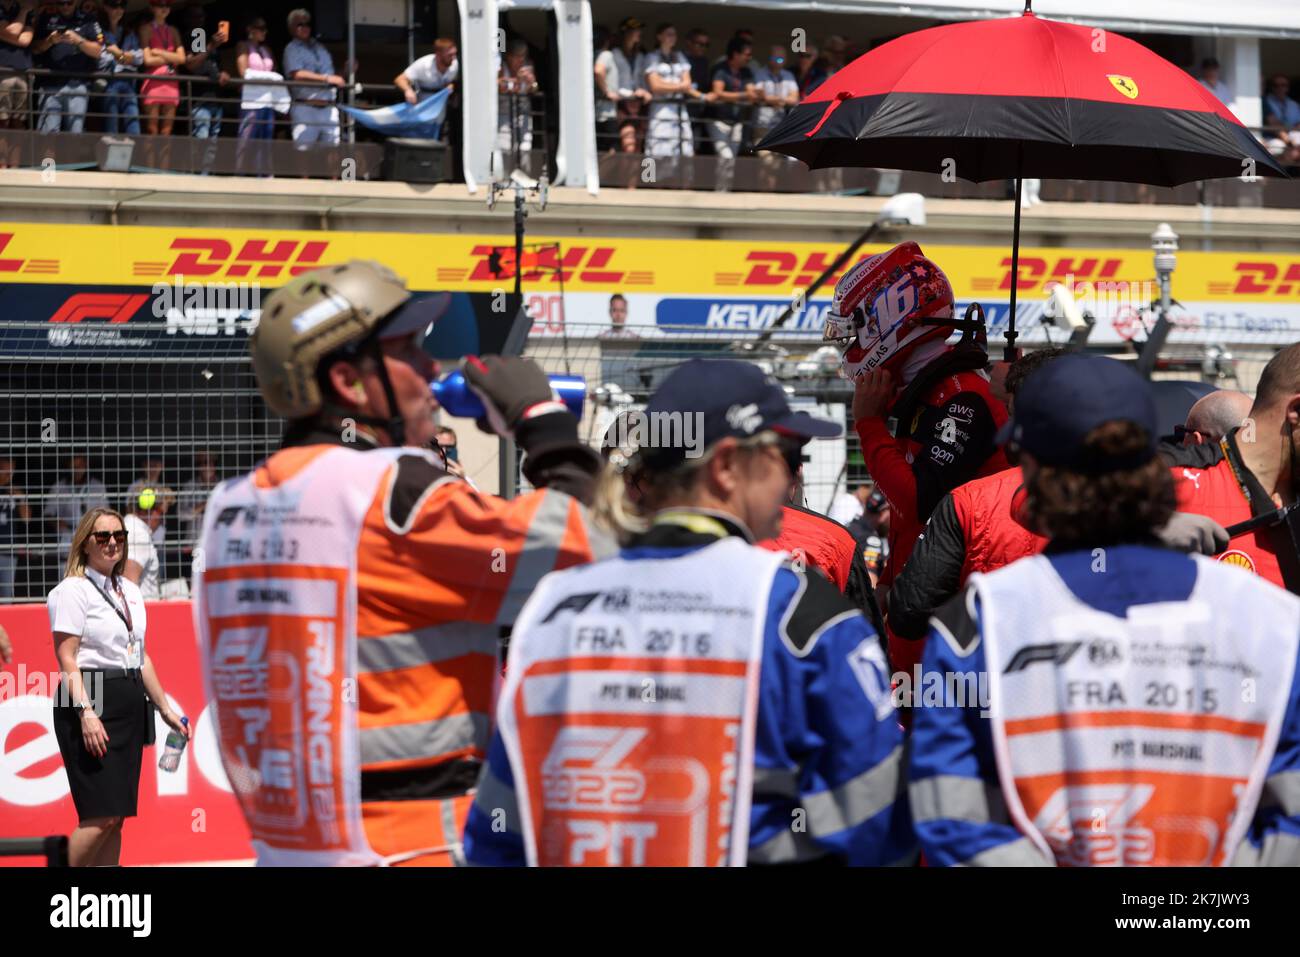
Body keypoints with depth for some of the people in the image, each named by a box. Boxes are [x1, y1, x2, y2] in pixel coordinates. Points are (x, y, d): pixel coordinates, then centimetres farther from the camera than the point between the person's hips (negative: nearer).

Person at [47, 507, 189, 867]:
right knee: (102, 815, -14)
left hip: (130, 702, 8)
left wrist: (164, 709, 22)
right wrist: (86, 713, -23)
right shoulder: (73, 590, -7)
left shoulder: (131, 592, 17)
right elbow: (67, 660, -13)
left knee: (116, 816, 6)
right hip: (91, 701, -8)